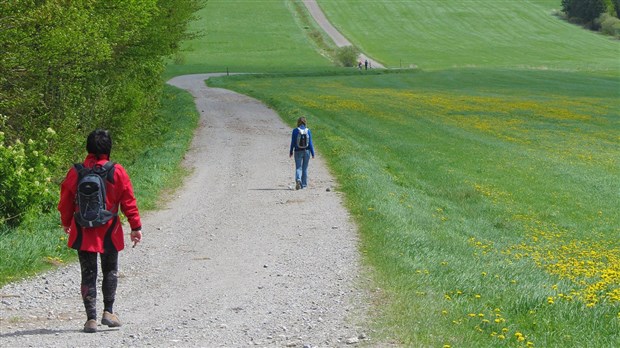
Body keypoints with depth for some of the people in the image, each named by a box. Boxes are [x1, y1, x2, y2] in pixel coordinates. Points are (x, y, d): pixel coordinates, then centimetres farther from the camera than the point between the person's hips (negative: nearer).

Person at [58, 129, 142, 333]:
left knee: (88, 274, 6)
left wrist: (66, 223, 22)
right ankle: (108, 312, 12)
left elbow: (66, 201, 6)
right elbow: (129, 201, -3)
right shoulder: (117, 172, -7)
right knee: (110, 271, 17)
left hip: (83, 232, 1)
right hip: (109, 232, -1)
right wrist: (136, 227, 5)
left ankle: (91, 318, 1)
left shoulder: (76, 172, -4)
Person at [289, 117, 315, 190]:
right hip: (306, 151, 2)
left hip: (298, 151, -2)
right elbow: (310, 143, -4)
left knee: (298, 167, 0)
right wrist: (312, 153, 2)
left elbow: (293, 142, -4)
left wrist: (291, 152, 7)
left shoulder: (295, 131, -8)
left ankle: (298, 180, -27)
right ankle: (304, 184, 19)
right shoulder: (308, 130, -4)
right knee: (305, 168, 13)